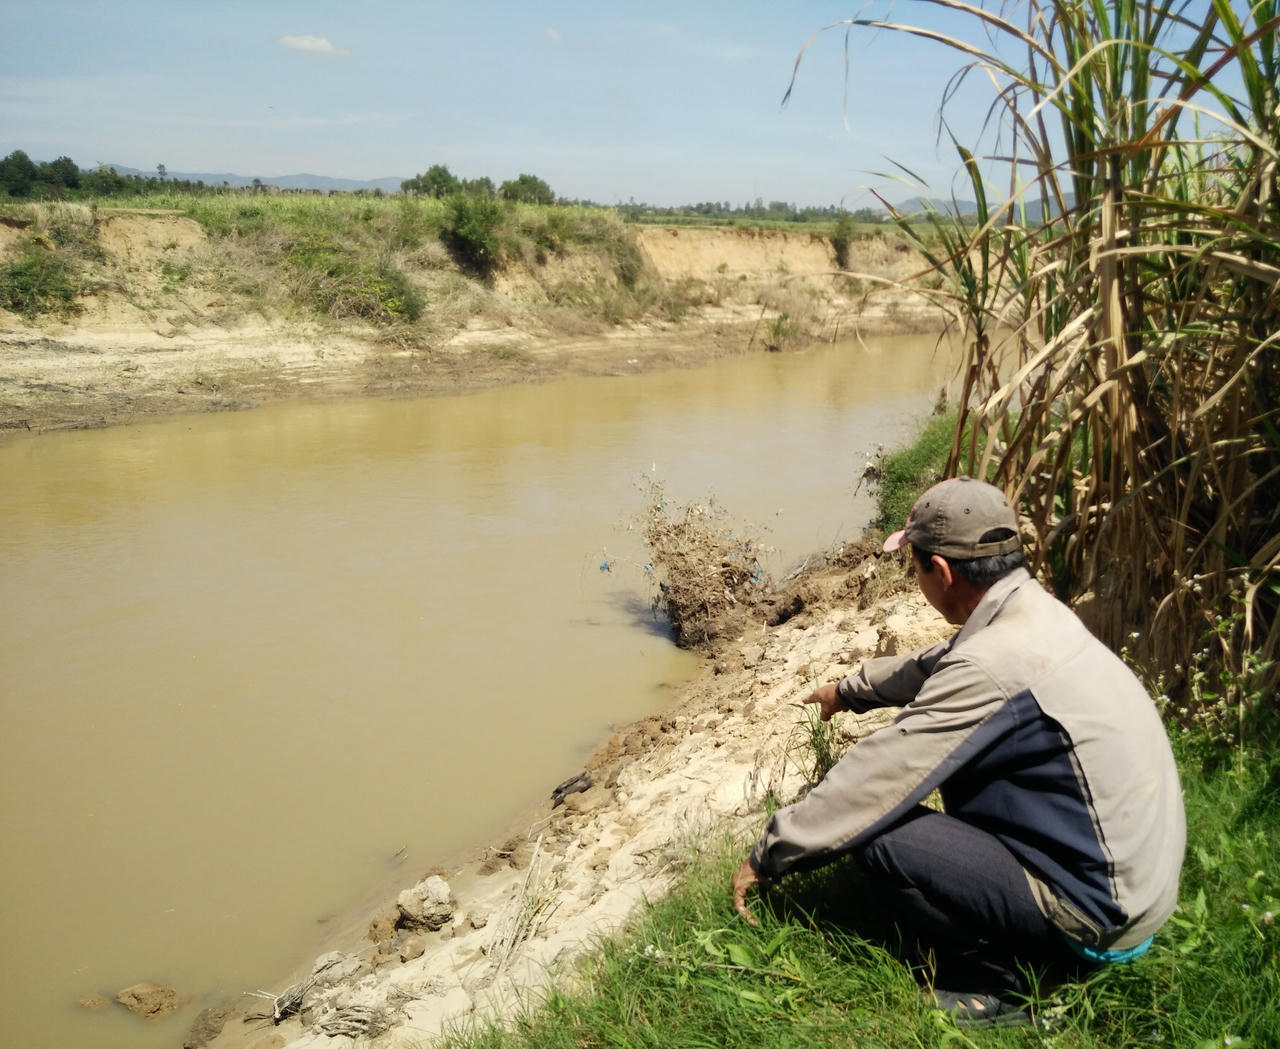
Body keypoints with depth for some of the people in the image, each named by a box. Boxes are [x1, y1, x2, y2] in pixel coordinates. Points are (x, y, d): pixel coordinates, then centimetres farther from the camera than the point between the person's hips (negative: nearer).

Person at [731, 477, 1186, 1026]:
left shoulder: (992, 666, -28)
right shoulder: (1034, 610, 0)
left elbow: (873, 778, -23)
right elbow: (932, 667, 20)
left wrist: (768, 856, -11)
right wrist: (851, 689, 34)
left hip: (1096, 922, -9)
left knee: (875, 835, -16)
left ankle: (994, 985, 3)